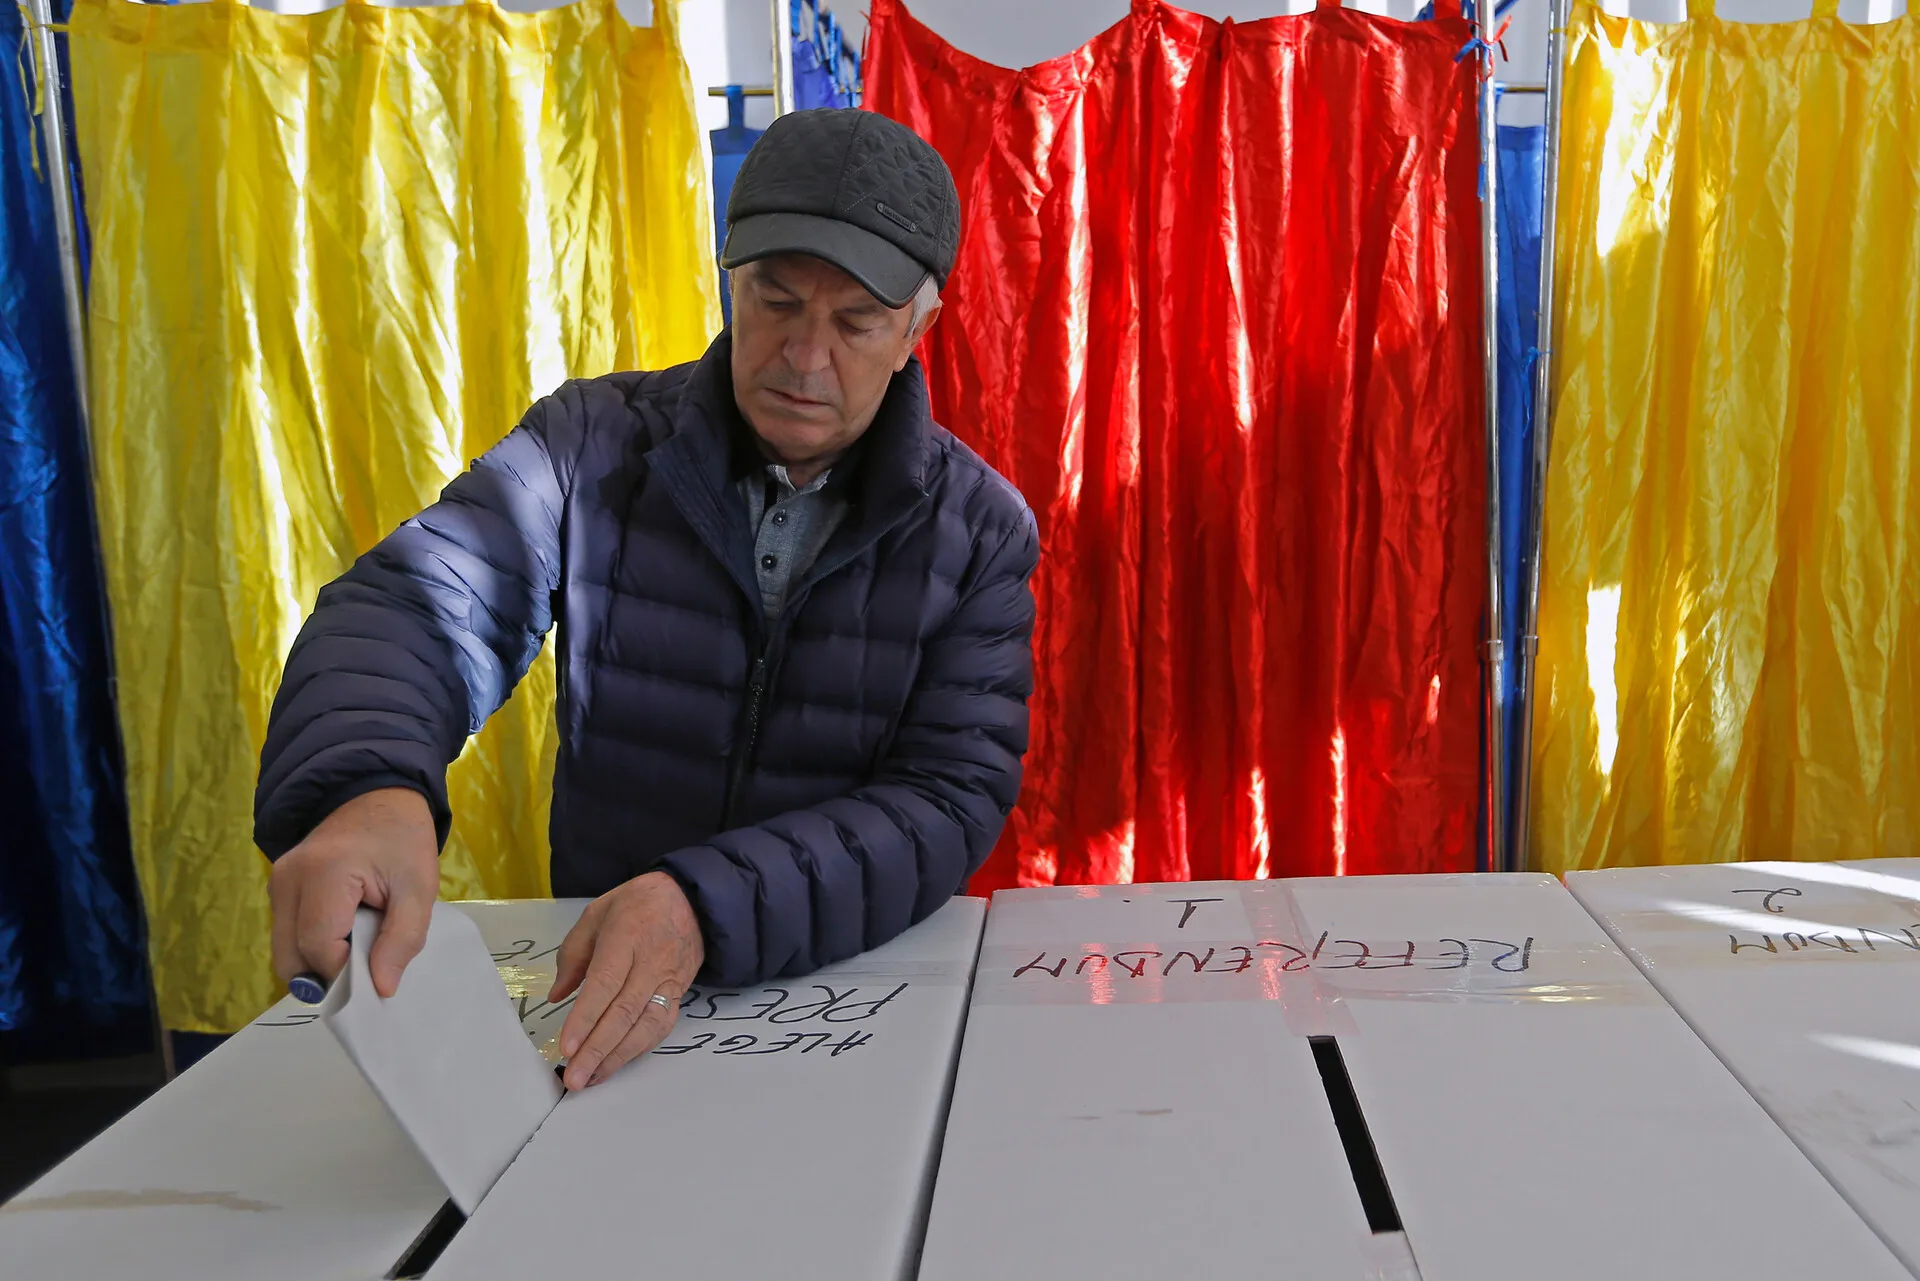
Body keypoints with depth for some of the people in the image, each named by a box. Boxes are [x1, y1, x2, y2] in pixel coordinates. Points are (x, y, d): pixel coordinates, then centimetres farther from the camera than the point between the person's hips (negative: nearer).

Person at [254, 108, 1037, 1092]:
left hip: (862, 984, -1)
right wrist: (369, 787, -41)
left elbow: (950, 800, -14)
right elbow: (417, 603, -17)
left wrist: (710, 905, -31)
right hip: (595, 978, 2)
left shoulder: (981, 530, -5)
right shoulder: (595, 442, -3)